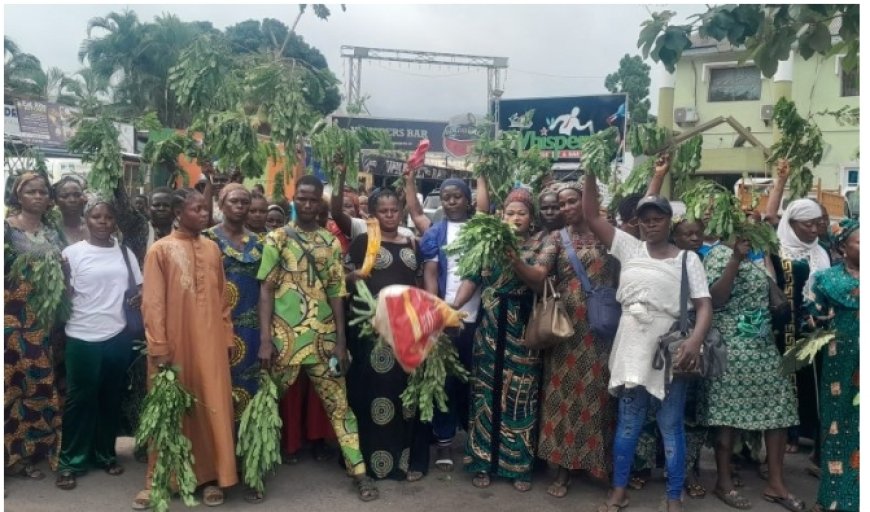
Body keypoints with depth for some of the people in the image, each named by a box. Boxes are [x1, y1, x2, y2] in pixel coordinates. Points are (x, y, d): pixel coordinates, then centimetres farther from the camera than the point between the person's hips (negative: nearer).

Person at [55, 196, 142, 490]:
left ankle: (106, 454, 26)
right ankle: (70, 462, 15)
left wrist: (140, 298, -4)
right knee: (80, 399, 4)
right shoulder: (72, 252, -2)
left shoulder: (125, 252, 7)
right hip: (83, 337, -3)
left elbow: (140, 288, 14)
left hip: (118, 335, 3)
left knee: (111, 397, 12)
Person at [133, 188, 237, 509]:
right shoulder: (160, 250, -4)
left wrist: (227, 337, 9)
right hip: (175, 343, -3)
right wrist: (159, 348, -11)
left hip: (210, 342, 3)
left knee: (212, 409, 6)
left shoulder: (212, 248, 8)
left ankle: (212, 476, 18)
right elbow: (152, 303, -6)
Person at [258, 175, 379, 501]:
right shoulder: (277, 238, 2)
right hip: (283, 335, -2)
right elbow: (266, 290, -2)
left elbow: (336, 293, 7)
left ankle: (359, 471, 13)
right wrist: (265, 339, -10)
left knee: (339, 403, 6)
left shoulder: (331, 243, 8)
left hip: (323, 336, 2)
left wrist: (341, 341, 2)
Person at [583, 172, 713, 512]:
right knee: (628, 421, 12)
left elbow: (704, 305, -6)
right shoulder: (629, 248, 7)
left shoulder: (687, 259, 2)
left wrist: (696, 340, -24)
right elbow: (591, 216, 2)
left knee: (671, 425, 7)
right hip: (632, 347, 2)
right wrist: (591, 173, -7)